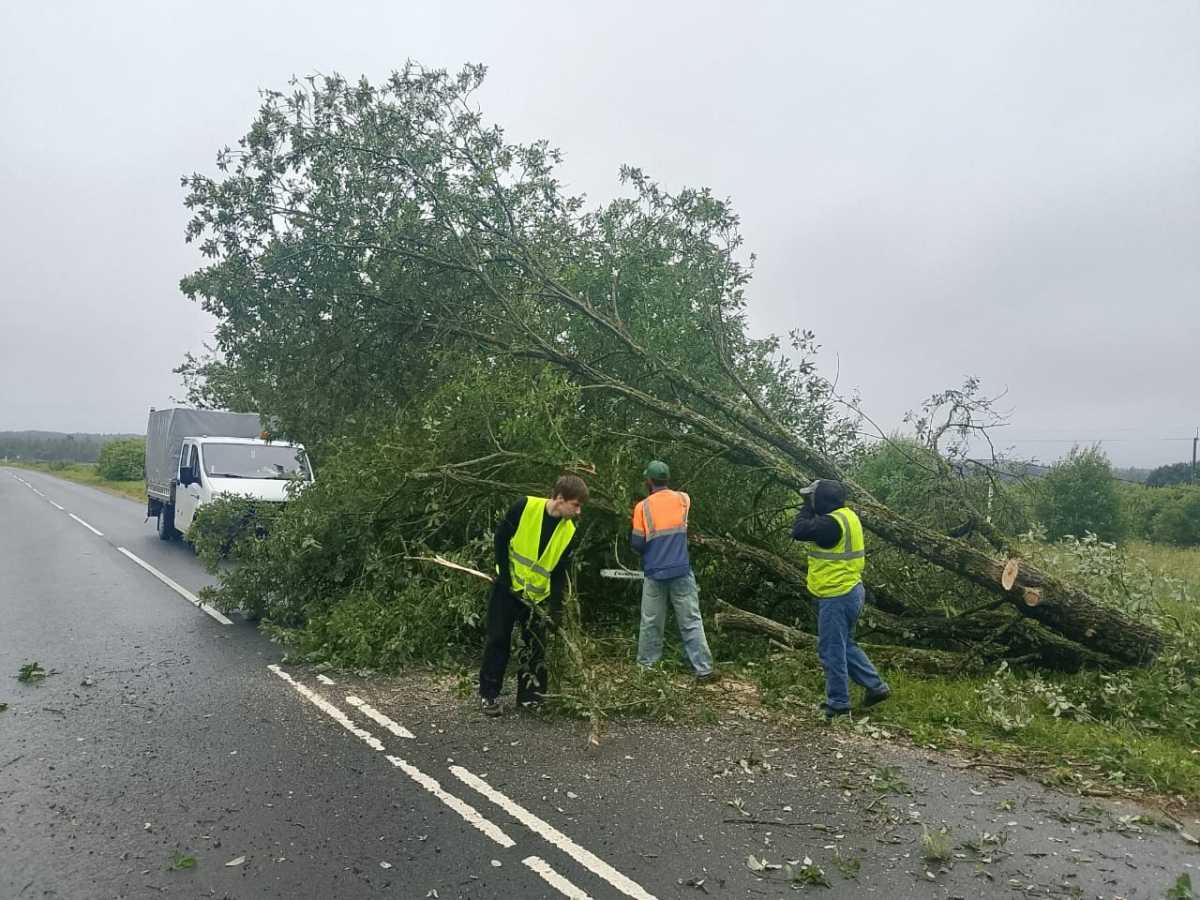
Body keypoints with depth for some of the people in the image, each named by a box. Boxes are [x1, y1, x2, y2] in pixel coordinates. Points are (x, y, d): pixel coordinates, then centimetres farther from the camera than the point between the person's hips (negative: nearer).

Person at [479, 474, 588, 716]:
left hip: (538, 595, 3)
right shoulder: (526, 506, -18)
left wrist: (555, 606, -10)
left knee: (536, 646, 6)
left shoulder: (569, 532, -8)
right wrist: (505, 574, -11)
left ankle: (530, 696, 19)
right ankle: (489, 694, 11)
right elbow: (501, 537, -9)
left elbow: (559, 573, -3)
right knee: (498, 640, 1)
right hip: (508, 587, -3)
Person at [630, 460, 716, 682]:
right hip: (681, 572, 1)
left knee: (650, 624, 12)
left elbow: (637, 544, -5)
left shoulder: (642, 507, -7)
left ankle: (646, 666, 20)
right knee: (691, 623, 3)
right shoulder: (683, 499, 1)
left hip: (654, 574, -1)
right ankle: (704, 669, 1)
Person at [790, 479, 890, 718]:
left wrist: (807, 507, -14)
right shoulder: (846, 516, 10)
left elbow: (799, 530, -24)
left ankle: (838, 702, 12)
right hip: (850, 591, 10)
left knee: (832, 650, 2)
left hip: (836, 597, -10)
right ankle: (876, 686, 27)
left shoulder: (832, 523, -22)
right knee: (845, 645, 23)